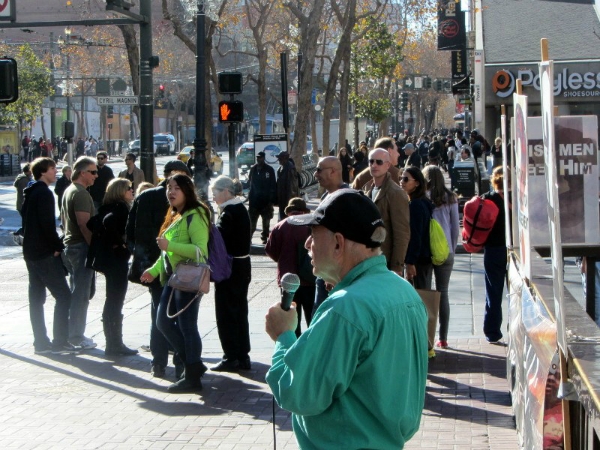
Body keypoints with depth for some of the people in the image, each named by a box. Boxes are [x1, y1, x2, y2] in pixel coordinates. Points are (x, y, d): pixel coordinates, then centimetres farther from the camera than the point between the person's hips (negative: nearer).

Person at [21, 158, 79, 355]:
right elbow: (47, 224, -22)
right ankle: (60, 342, -7)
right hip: (45, 254, -10)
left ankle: (40, 342, 14)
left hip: (31, 252, 10)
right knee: (63, 296, -6)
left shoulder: (30, 193, 15)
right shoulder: (44, 193, -14)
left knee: (36, 298, 10)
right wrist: (58, 246, -12)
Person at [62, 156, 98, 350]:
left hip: (70, 245, 10)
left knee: (76, 292, 16)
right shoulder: (81, 193, -17)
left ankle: (73, 332, 22)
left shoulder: (69, 191, 15)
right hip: (81, 247, -10)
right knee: (81, 294, -5)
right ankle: (76, 336, -1)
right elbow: (84, 224, -23)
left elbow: (63, 218, 22)